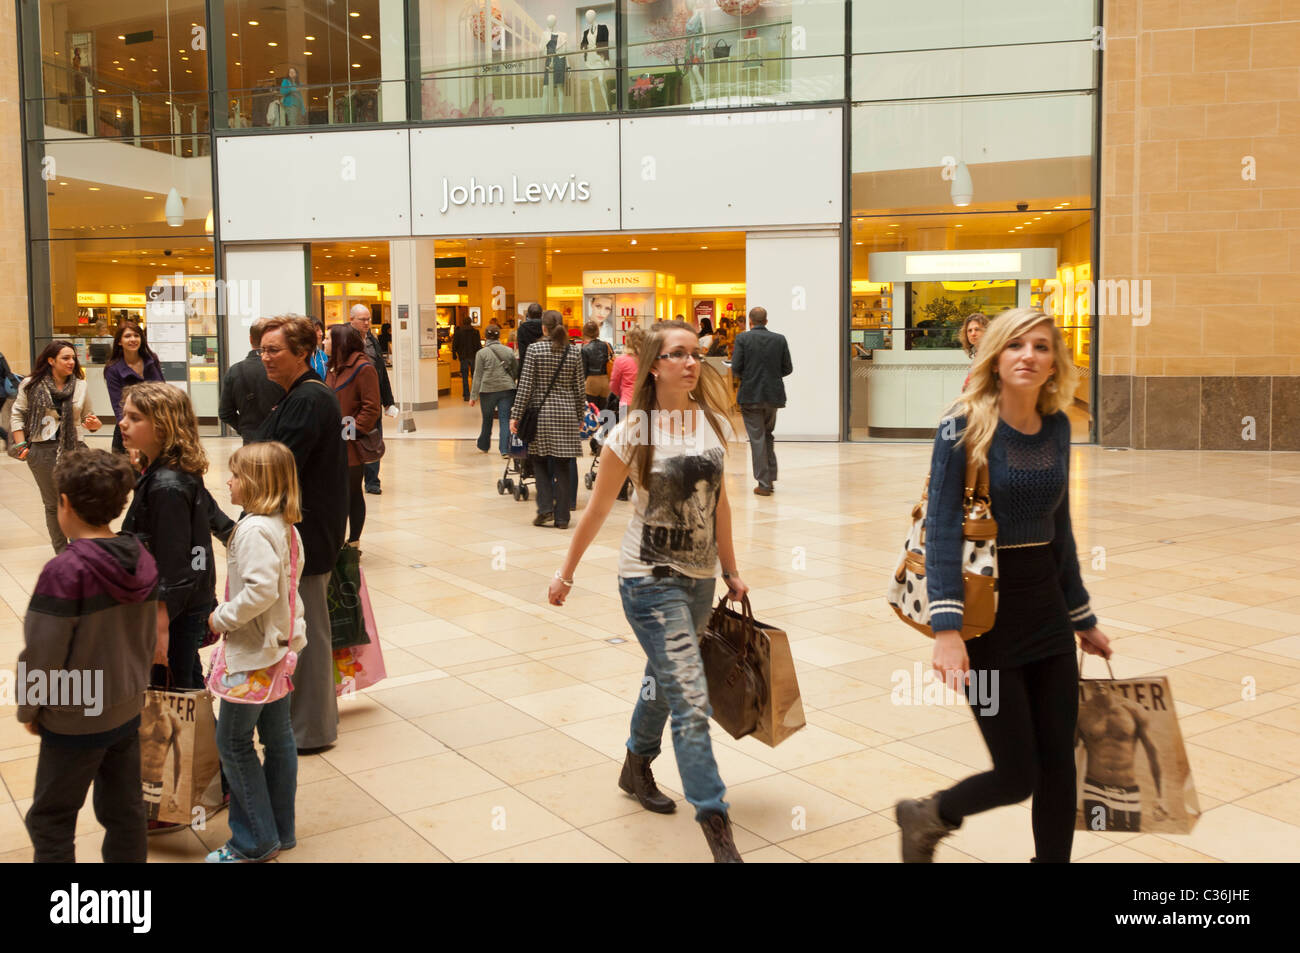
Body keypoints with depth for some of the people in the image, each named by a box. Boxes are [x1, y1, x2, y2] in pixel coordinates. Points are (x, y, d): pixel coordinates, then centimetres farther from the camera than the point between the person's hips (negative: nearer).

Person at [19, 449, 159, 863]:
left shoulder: (64, 572, -24)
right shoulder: (142, 561, -5)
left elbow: (42, 654, -18)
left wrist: (28, 710, -2)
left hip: (75, 721, -6)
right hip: (128, 709, 6)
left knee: (50, 822, 11)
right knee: (125, 812, 17)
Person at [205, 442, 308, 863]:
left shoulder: (254, 529, -23)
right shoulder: (284, 525, 6)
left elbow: (260, 590, -32)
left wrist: (221, 618, -18)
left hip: (254, 652, -9)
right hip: (281, 644, 10)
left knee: (233, 742, 3)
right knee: (278, 737, 16)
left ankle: (255, 842, 10)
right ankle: (281, 830, 27)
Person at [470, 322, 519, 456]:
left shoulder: (482, 353, -3)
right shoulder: (509, 351, 6)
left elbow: (478, 376, -2)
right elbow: (516, 371, 14)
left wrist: (474, 396, 1)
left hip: (488, 390, -1)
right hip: (507, 389, 1)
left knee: (487, 419, 14)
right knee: (505, 420, -1)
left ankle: (483, 446, 31)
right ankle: (505, 449, -11)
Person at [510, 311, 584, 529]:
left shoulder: (535, 349, -5)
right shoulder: (574, 352, 3)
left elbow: (525, 386, -7)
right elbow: (579, 388, 7)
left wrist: (515, 414, -3)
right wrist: (580, 416, 17)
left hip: (541, 412, -2)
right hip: (566, 413, 2)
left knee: (540, 460, 13)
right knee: (563, 465, 4)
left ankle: (545, 507, 1)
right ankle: (562, 517, 6)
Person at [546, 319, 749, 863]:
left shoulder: (714, 424, 2)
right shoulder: (633, 433, -11)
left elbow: (719, 503, 11)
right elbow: (597, 510, -2)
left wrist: (731, 572, 15)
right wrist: (566, 573, 4)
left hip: (699, 578, 5)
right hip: (650, 578, -5)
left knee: (664, 680, 22)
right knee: (691, 700, -10)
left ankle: (636, 768, 47)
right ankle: (715, 826, -2)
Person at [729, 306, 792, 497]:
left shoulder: (742, 338, -7)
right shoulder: (780, 339, 2)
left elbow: (736, 368, -11)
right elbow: (787, 369, 3)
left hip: (750, 396, -3)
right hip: (773, 395, 3)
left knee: (757, 439, 1)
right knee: (767, 435, 20)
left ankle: (764, 483, 1)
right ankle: (770, 478, 20)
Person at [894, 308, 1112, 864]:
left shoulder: (1056, 427, 5)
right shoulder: (966, 426, -13)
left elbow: (1059, 529, 13)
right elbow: (943, 530, -18)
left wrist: (1083, 619, 18)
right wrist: (946, 628, -27)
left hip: (1046, 608, 6)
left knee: (1058, 761, 9)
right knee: (1018, 776, 0)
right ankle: (925, 819, 29)